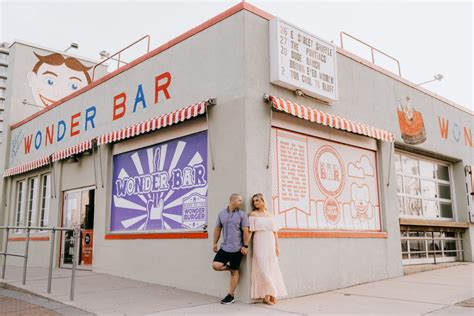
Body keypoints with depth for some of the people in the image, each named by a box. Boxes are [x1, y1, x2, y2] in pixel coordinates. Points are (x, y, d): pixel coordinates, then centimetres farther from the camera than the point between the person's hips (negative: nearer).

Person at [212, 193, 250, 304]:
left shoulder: (242, 214, -3)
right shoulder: (221, 214, 6)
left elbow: (246, 231, -6)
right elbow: (217, 229, 12)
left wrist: (245, 246, -11)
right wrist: (215, 243, 9)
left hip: (237, 248, -3)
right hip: (224, 247, 3)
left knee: (234, 272, 3)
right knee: (216, 265, -11)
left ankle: (231, 296, 14)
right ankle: (229, 267, 19)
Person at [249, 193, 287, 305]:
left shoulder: (270, 215, 11)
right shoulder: (253, 214, 2)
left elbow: (275, 232, 11)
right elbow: (250, 231, -4)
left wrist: (277, 246, 7)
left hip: (270, 243, 4)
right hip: (260, 243, -4)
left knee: (272, 268, 4)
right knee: (263, 268, -5)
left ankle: (273, 295, 10)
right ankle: (266, 295, 0)